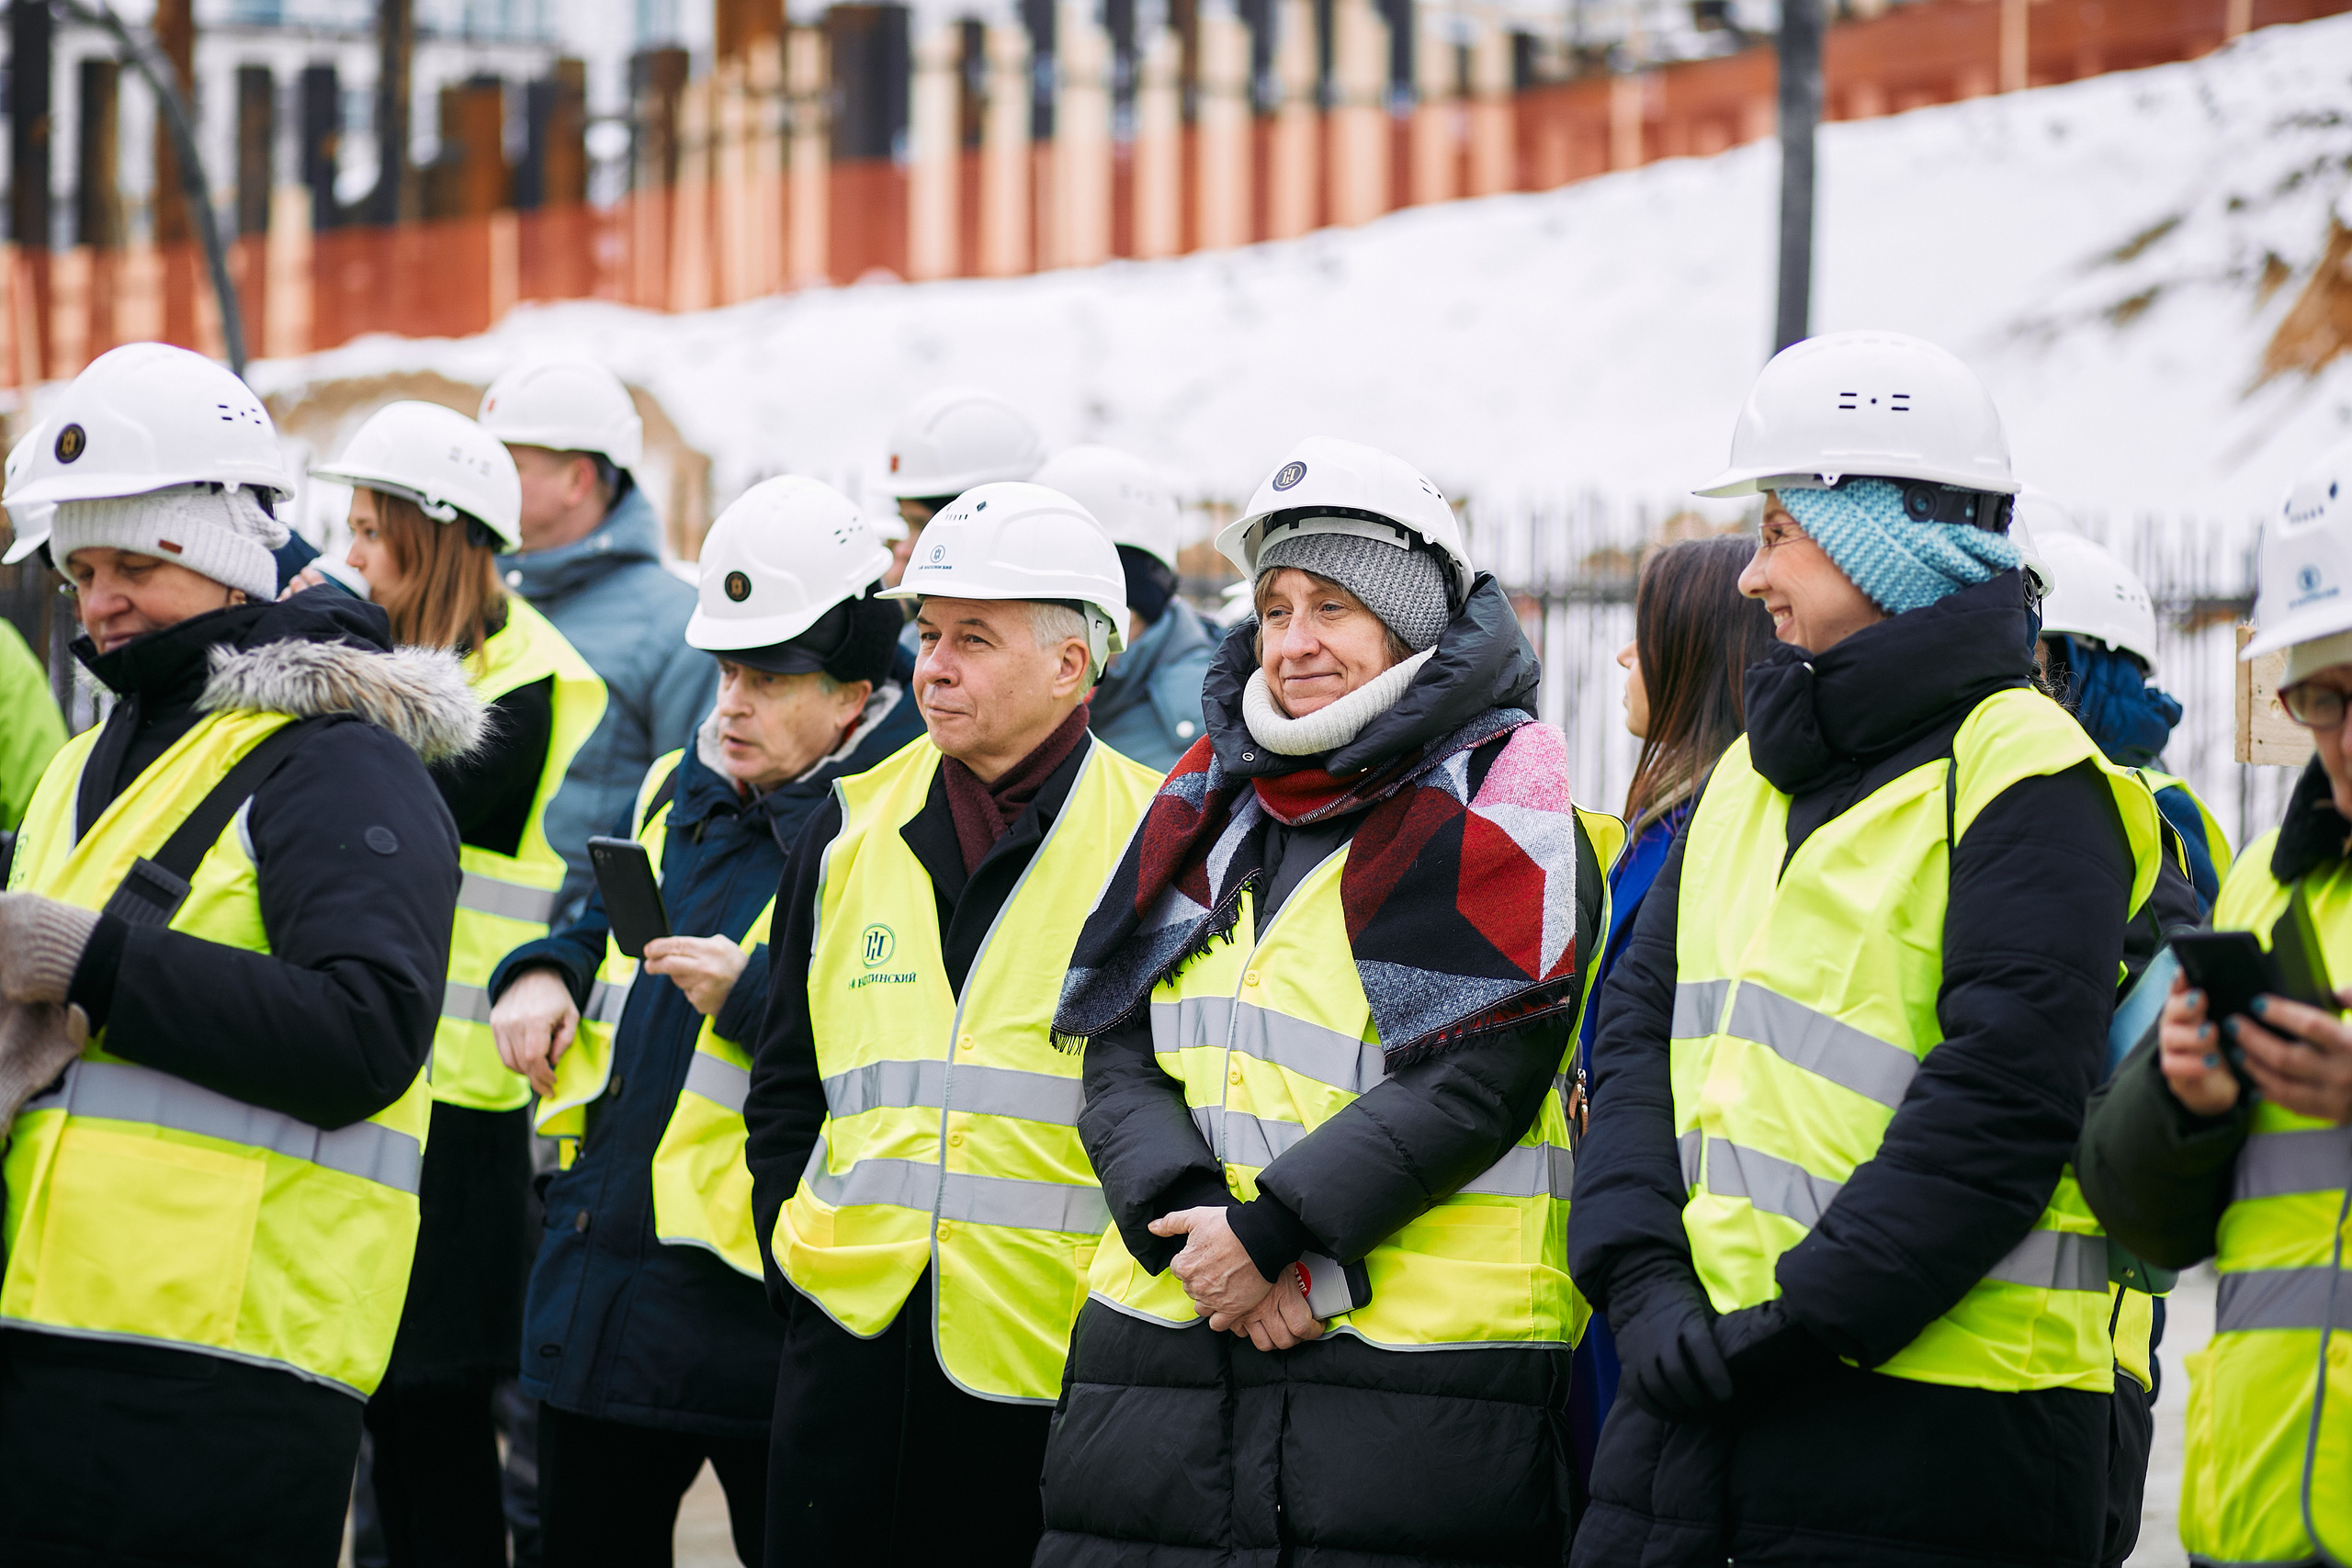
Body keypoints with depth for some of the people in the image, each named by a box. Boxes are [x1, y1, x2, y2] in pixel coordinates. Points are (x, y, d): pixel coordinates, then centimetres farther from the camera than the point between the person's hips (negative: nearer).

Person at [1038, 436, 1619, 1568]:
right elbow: (1120, 1058, 8)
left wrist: (1275, 1228, -17)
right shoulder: (1210, 804, 16)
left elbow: (1473, 1081, -12)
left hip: (1414, 1362, -5)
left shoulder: (1498, 814, -1)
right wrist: (1191, 1226, -10)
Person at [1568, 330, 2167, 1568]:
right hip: (1704, 1378, 7)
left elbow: (2001, 1103, -16)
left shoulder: (2023, 780, -7)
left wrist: (1801, 1318, -18)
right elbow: (1641, 1027, 12)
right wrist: (1644, 1278, -4)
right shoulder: (1755, 771, 18)